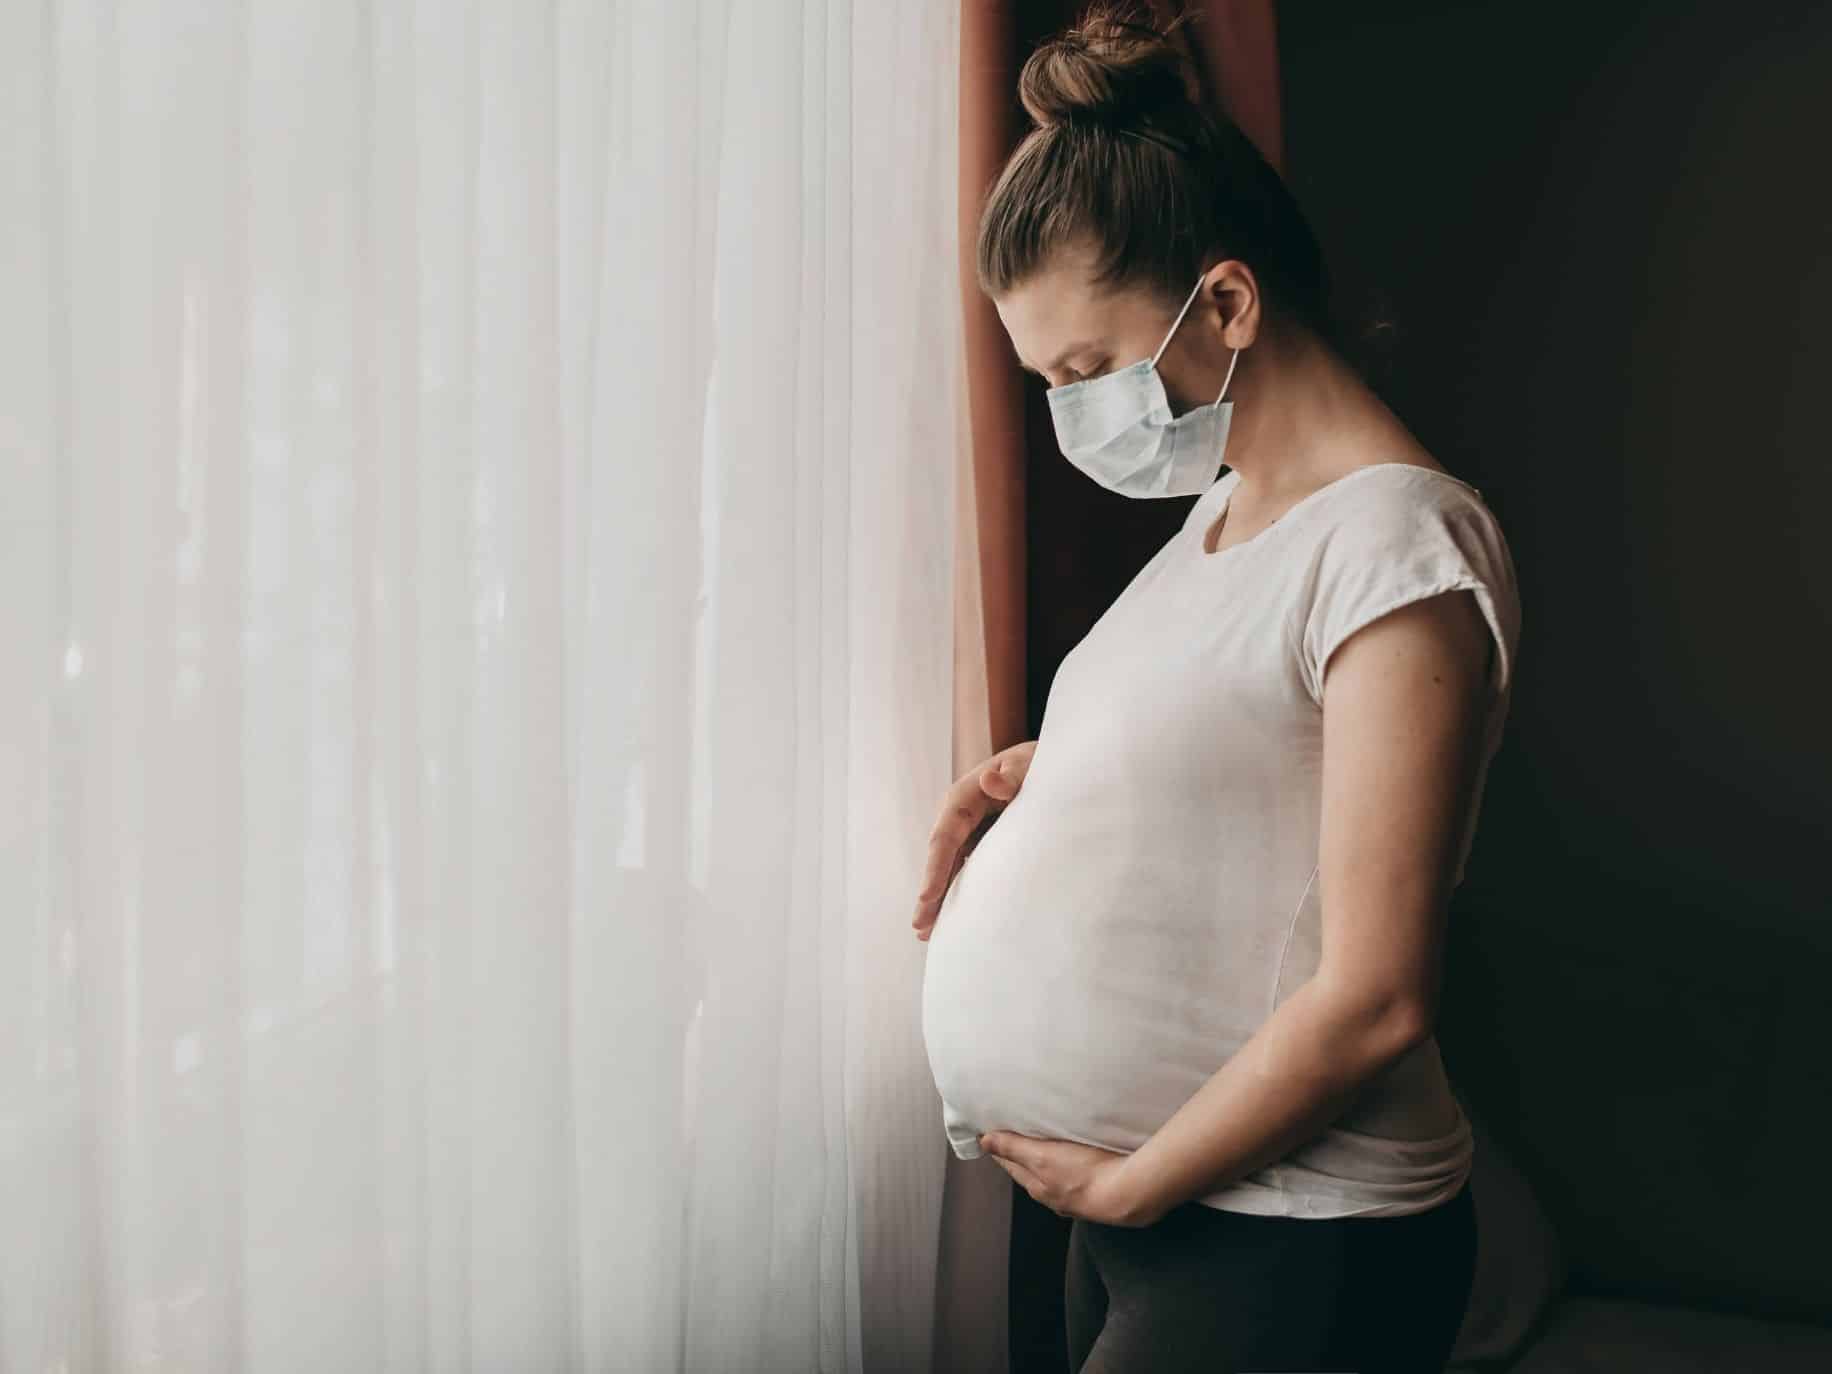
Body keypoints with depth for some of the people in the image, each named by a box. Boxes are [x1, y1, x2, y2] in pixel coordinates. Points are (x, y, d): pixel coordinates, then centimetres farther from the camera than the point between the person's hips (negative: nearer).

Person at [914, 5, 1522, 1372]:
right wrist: (1050, 769, 6)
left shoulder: (1398, 545, -18)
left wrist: (1120, 1184, -12)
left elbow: (1373, 1000, -20)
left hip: (1291, 1251, -8)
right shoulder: (1225, 504, 9)